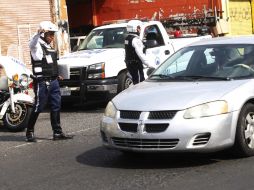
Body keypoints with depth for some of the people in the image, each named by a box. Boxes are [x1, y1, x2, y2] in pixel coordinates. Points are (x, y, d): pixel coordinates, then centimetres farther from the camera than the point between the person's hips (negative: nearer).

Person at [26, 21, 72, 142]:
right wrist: (39, 33, -50)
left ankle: (57, 132, 11)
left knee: (56, 107, 7)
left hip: (53, 81, 8)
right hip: (42, 82, -8)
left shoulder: (49, 47, 18)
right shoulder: (37, 46, -8)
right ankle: (29, 132, 8)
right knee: (38, 108, -3)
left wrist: (56, 75, 25)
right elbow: (32, 43, -33)